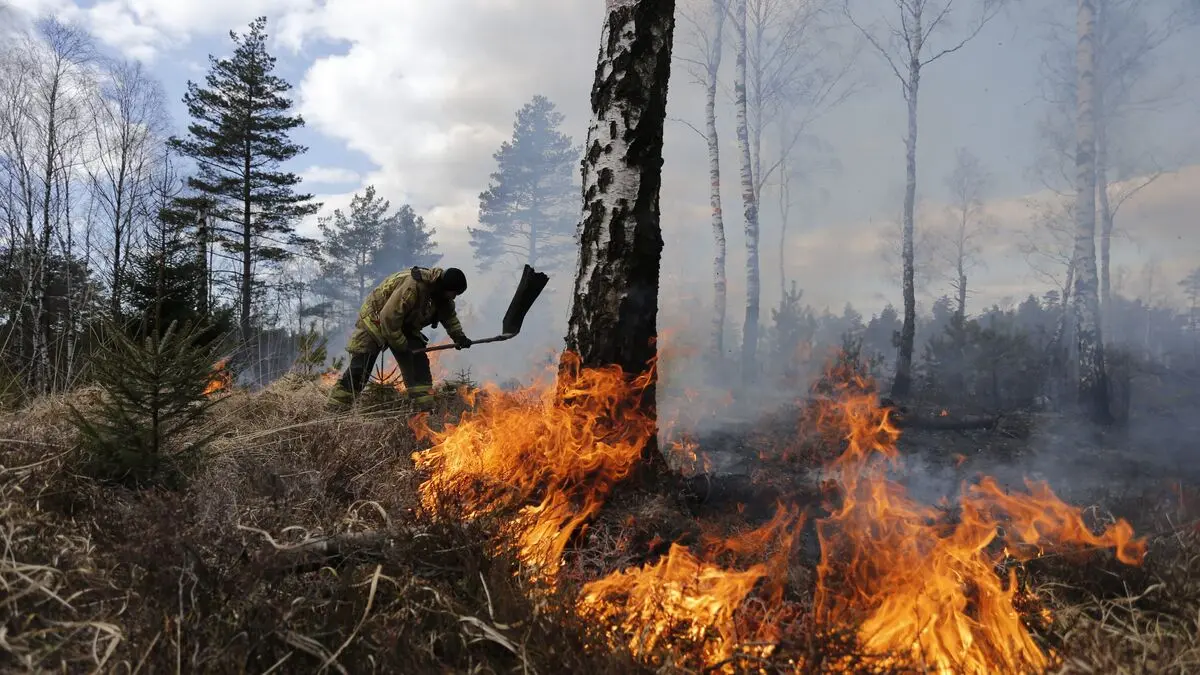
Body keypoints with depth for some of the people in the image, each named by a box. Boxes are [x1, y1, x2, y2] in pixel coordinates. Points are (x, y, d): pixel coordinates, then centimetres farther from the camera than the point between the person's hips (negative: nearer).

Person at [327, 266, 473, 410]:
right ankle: (335, 410, -1)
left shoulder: (441, 292, -9)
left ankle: (425, 408, -3)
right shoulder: (413, 286, -37)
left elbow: (449, 315, 10)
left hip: (404, 327, 8)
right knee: (359, 369, -8)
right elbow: (388, 318, -35)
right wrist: (401, 345, -24)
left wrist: (459, 336, -3)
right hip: (375, 321, -8)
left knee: (419, 364, -5)